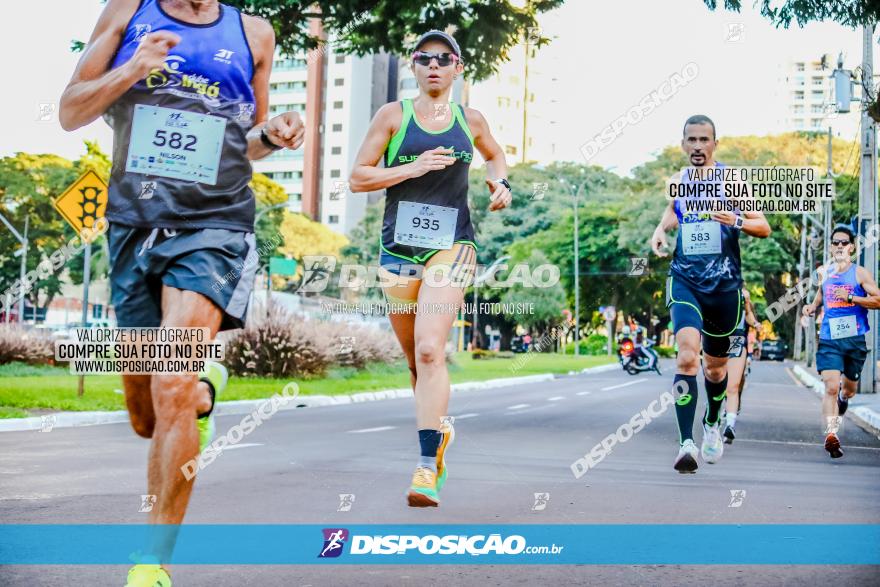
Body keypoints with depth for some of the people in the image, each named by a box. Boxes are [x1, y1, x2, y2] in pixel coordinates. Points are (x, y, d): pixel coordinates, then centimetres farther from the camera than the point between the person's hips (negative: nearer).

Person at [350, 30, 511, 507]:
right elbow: (357, 178, -1)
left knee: (430, 349, -18)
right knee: (415, 359, 12)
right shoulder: (393, 115, 3)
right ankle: (439, 429, 39)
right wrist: (414, 167, -12)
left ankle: (427, 468, -18)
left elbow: (494, 155, 29)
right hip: (398, 249, 1)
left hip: (451, 247, -1)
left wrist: (500, 184, 8)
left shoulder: (470, 120, 8)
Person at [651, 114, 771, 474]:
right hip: (685, 281, 0)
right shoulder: (677, 182, 7)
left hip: (724, 284, 0)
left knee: (715, 364, 15)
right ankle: (686, 444, -24)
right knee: (687, 356, -22)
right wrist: (660, 231, 10)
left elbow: (764, 228, -2)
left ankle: (712, 424, 43)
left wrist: (736, 221, -22)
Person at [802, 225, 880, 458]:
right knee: (831, 387, -15)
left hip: (855, 338, -1)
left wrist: (850, 297, -19)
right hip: (829, 339, 1)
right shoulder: (825, 273, 10)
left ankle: (843, 397, 52)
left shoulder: (860, 273, -1)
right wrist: (812, 306, 7)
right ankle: (831, 434, -18)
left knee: (849, 389, 16)